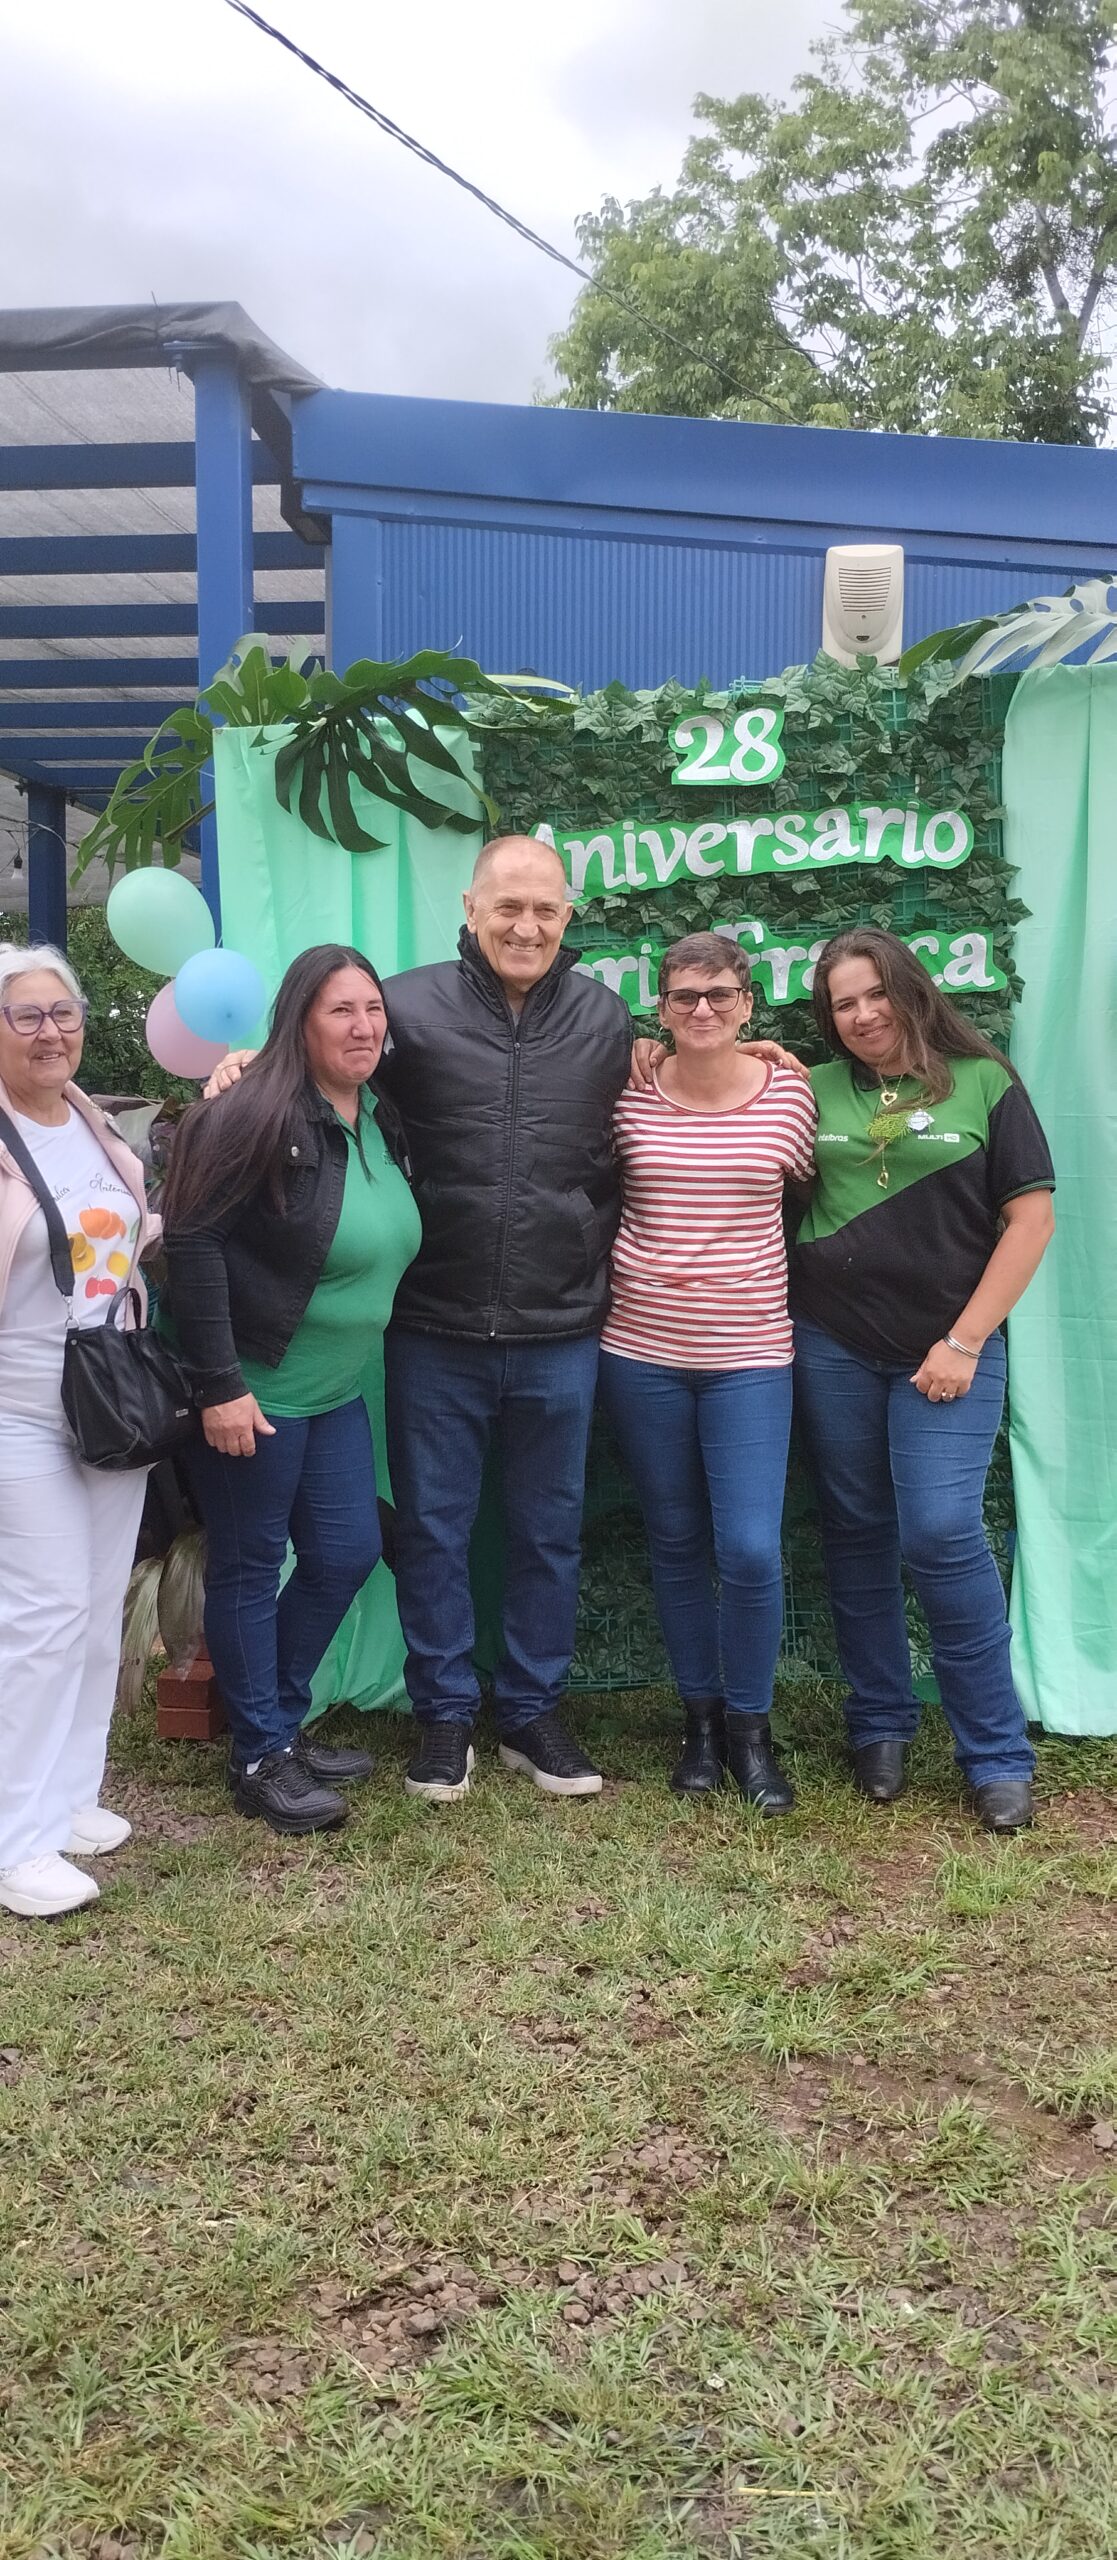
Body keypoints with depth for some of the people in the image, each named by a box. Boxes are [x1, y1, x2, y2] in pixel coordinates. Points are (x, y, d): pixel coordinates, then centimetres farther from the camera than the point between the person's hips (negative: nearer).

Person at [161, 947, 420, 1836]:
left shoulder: (382, 1119, 5)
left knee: (348, 1552, 13)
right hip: (251, 1392, -8)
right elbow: (193, 1240, -21)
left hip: (336, 1391, 8)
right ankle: (261, 1758, 19)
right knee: (250, 1565, 5)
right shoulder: (257, 1117, -18)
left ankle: (284, 1722, 33)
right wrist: (219, 1385, -22)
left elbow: (387, 1245, 16)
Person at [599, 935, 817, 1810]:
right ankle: (701, 1718, 29)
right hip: (641, 1350, 1)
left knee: (751, 1551, -6)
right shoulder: (628, 1096, -1)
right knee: (676, 1543, 12)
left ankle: (750, 1729, 17)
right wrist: (620, 1274, -2)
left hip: (749, 1354, -1)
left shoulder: (790, 1094, -1)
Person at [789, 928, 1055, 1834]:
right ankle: (880, 1726, 24)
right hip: (832, 1348, 3)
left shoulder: (985, 1083, -1)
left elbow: (1031, 1220, -3)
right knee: (857, 1533, 8)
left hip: (947, 1349, -3)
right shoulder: (815, 1090, 6)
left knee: (941, 1535, -10)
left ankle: (999, 1754, 4)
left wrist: (964, 1342, -8)